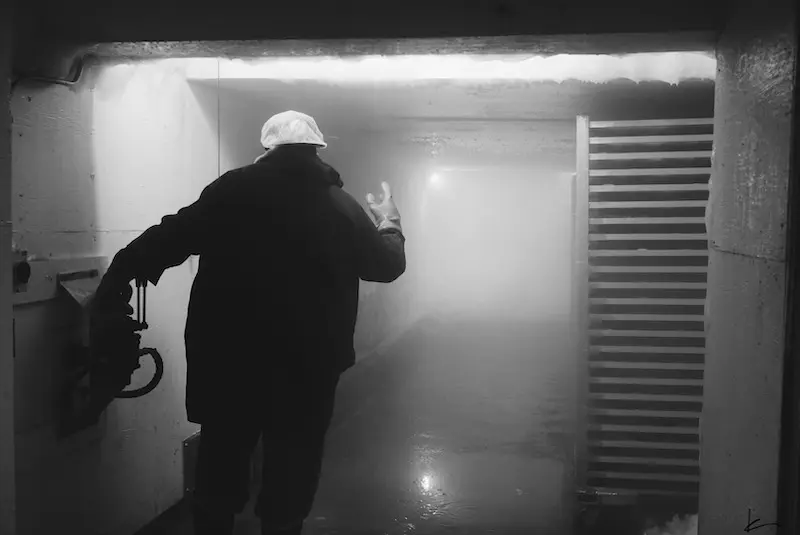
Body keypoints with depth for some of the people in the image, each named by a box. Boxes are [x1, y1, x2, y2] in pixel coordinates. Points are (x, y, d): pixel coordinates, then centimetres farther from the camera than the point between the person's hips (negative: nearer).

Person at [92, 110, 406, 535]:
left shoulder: (233, 189, -6)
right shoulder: (341, 206, -2)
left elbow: (170, 238, -8)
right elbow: (388, 264, 12)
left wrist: (117, 275, 3)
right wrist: (390, 223, 31)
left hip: (229, 357, 0)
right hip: (308, 364, 0)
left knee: (222, 459, 16)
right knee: (291, 467, 15)